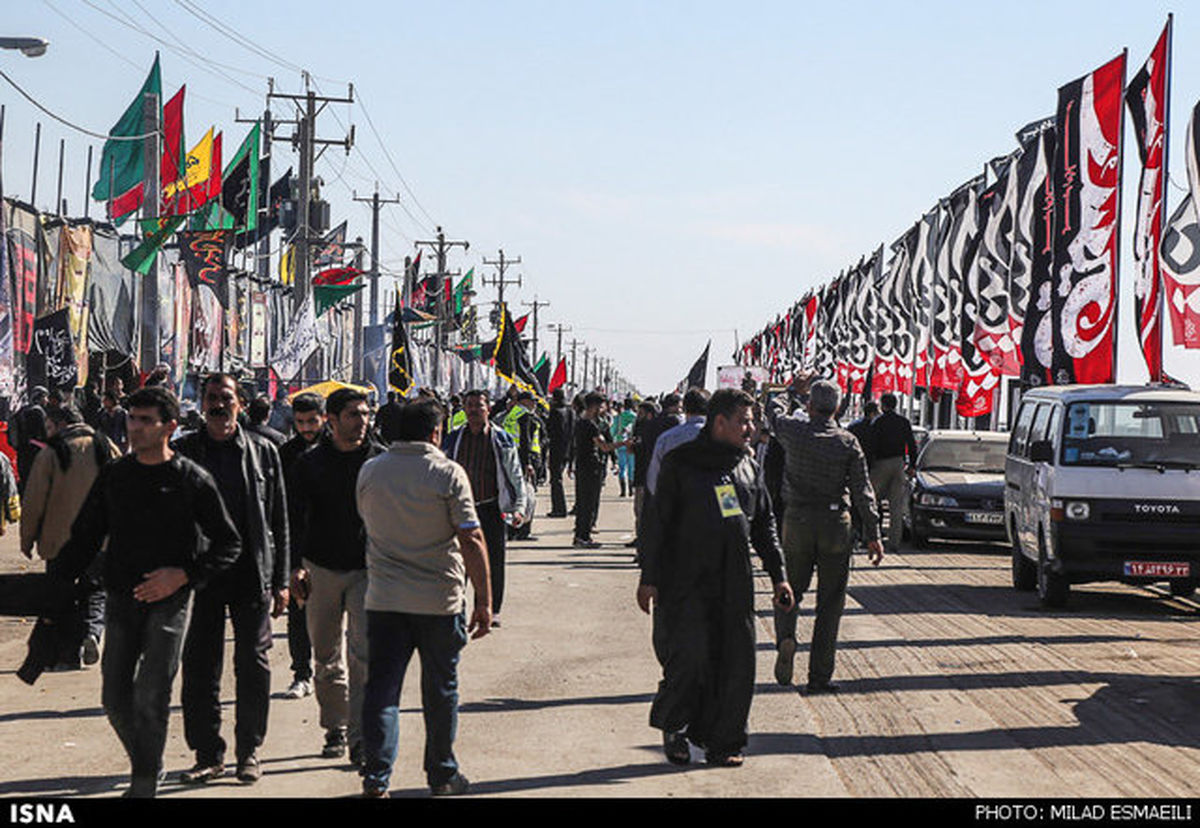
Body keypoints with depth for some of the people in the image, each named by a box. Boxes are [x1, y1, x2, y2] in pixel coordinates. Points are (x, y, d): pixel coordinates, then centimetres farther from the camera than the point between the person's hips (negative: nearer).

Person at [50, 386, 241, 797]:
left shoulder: (192, 480, -5)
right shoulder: (114, 475, 6)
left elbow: (229, 544, -1)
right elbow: (85, 536, 13)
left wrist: (183, 574, -13)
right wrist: (59, 582, 3)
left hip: (169, 600, -4)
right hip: (121, 600, 4)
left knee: (151, 698, -8)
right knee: (115, 698, 4)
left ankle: (144, 783, 4)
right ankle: (147, 765, 27)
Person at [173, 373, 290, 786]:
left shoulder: (263, 451, 5)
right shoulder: (183, 451, 4)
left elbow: (279, 520, 7)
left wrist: (280, 581, 3)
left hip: (252, 572, 0)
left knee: (253, 663, 2)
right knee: (200, 666, 3)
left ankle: (248, 751, 15)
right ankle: (208, 754, 13)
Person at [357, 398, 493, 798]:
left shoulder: (369, 472, 3)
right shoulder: (448, 473, -9)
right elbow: (471, 540, -12)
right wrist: (484, 601, -8)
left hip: (383, 598, 2)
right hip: (439, 599, -2)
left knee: (381, 687, 4)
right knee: (440, 689, 11)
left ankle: (376, 776, -5)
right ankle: (442, 775, 22)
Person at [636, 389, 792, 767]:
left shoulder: (748, 466, 14)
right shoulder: (681, 463, -1)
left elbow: (765, 526, 20)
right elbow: (657, 522, 0)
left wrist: (778, 576, 15)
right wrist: (649, 579, -4)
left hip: (735, 581, 5)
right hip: (687, 580, -5)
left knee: (737, 660, 0)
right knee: (690, 654, -13)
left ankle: (723, 741, 11)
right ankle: (674, 726, 10)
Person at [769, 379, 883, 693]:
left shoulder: (793, 431, -4)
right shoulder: (848, 442, -4)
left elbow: (774, 411, 19)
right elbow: (862, 491, -6)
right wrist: (872, 534, -4)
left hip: (797, 521, 1)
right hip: (835, 525, 0)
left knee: (790, 590, 17)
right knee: (830, 602, 6)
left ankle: (785, 637, -14)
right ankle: (819, 675, 4)